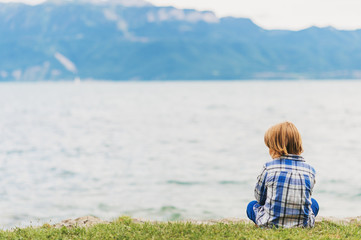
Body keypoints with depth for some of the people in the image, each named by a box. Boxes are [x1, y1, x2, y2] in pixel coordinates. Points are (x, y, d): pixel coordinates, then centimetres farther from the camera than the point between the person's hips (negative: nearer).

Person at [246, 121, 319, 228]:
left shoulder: (268, 168, -8)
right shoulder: (310, 171, -1)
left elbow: (259, 198, 5)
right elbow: (306, 195, 12)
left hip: (271, 224, -2)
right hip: (303, 224, 2)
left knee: (252, 205, 28)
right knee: (313, 203, 33)